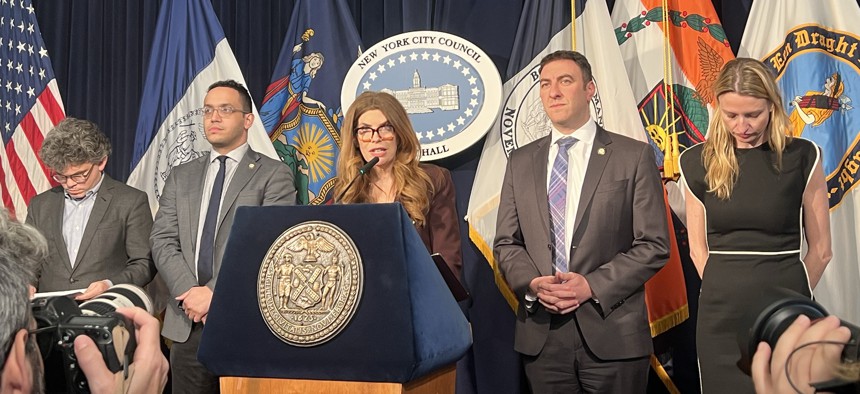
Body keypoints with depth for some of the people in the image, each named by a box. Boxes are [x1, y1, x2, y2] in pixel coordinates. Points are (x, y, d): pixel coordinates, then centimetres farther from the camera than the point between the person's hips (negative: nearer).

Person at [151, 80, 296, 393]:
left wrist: (214, 292, -15)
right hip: (188, 322, 4)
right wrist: (189, 292, -9)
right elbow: (162, 241, 7)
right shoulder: (181, 177, 16)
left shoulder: (273, 175, 0)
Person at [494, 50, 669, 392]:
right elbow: (506, 244, 9)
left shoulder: (634, 157, 0)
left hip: (613, 336, -2)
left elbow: (654, 244, -4)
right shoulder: (521, 162, 10)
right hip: (541, 336, 3)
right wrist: (532, 283, -10)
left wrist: (593, 285, -14)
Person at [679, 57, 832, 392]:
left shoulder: (801, 157, -4)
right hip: (721, 315, 2)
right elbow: (698, 248, 7)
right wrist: (728, 292, 4)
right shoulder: (699, 161, 1)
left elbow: (820, 250, 2)